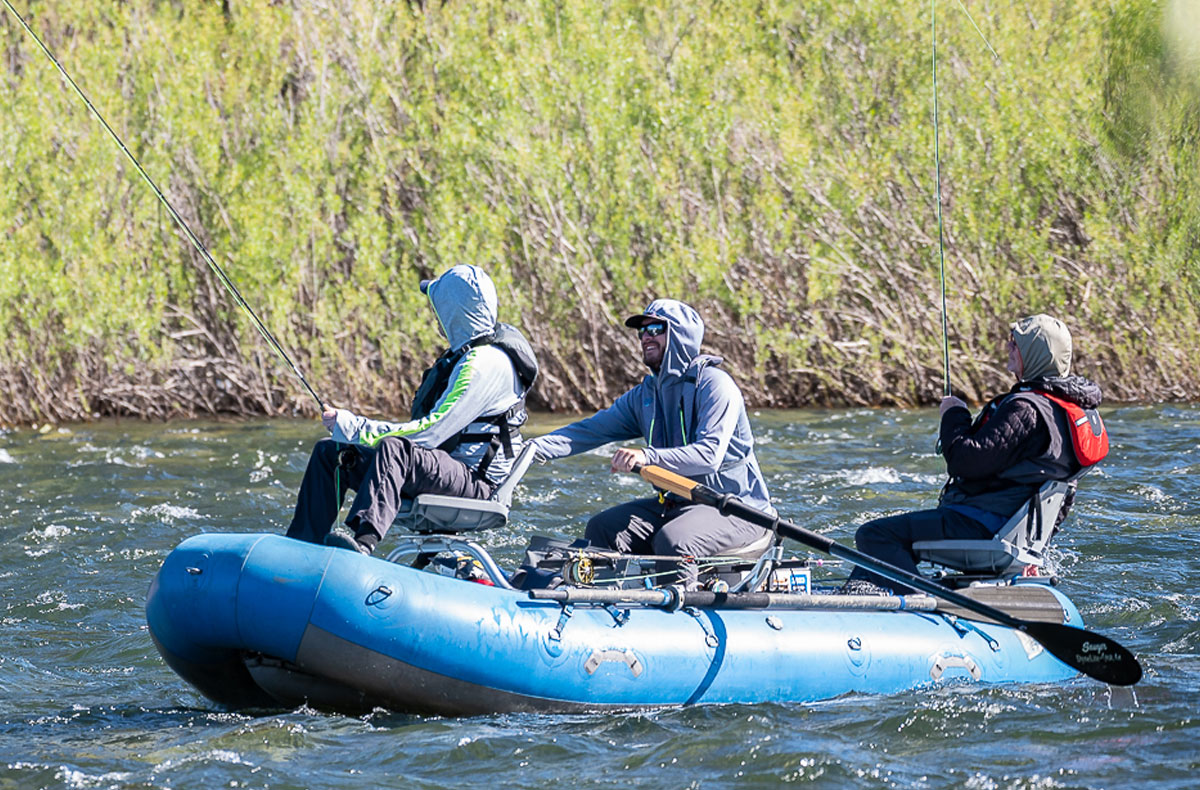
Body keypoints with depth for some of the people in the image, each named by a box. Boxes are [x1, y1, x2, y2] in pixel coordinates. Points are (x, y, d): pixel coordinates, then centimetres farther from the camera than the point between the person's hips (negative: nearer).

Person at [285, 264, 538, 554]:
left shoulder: (484, 364, -19)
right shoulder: (467, 352, 15)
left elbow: (431, 432, -25)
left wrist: (353, 427, -20)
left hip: (475, 481, -11)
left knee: (394, 449, -39)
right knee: (330, 452, 8)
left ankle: (364, 541, -59)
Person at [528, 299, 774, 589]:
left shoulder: (714, 384, -14)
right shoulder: (644, 395, 10)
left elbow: (709, 455, -27)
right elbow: (593, 430, 4)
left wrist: (648, 457, -41)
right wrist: (533, 448, -11)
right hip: (677, 504, 8)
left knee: (671, 540, -33)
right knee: (601, 529, -5)